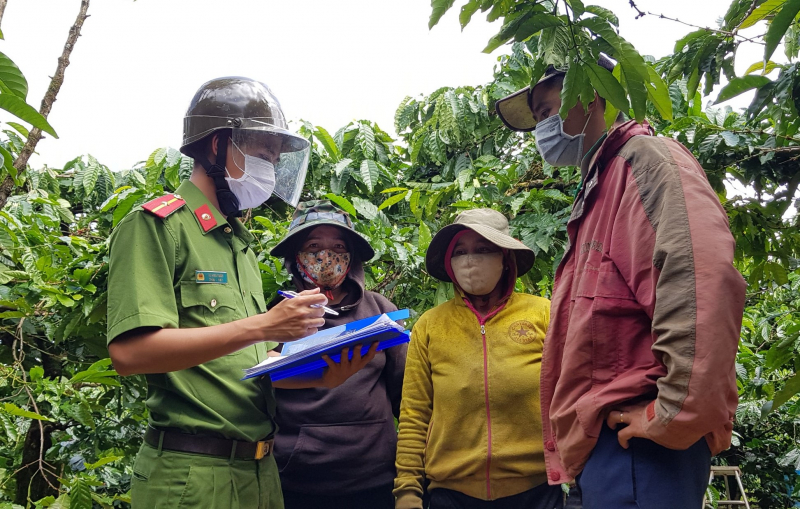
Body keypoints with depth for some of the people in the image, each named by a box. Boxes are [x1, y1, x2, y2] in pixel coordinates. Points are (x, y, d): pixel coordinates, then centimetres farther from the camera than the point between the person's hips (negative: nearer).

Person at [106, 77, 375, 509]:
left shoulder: (240, 243, 16)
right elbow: (129, 351, -20)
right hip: (191, 474, -8)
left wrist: (320, 374, -1)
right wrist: (262, 325, -21)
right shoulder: (158, 224, -8)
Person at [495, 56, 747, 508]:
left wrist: (675, 415, -24)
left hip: (636, 449, -9)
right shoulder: (597, 192, 26)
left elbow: (703, 277, -23)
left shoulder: (645, 158, -4)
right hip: (599, 442, 9)